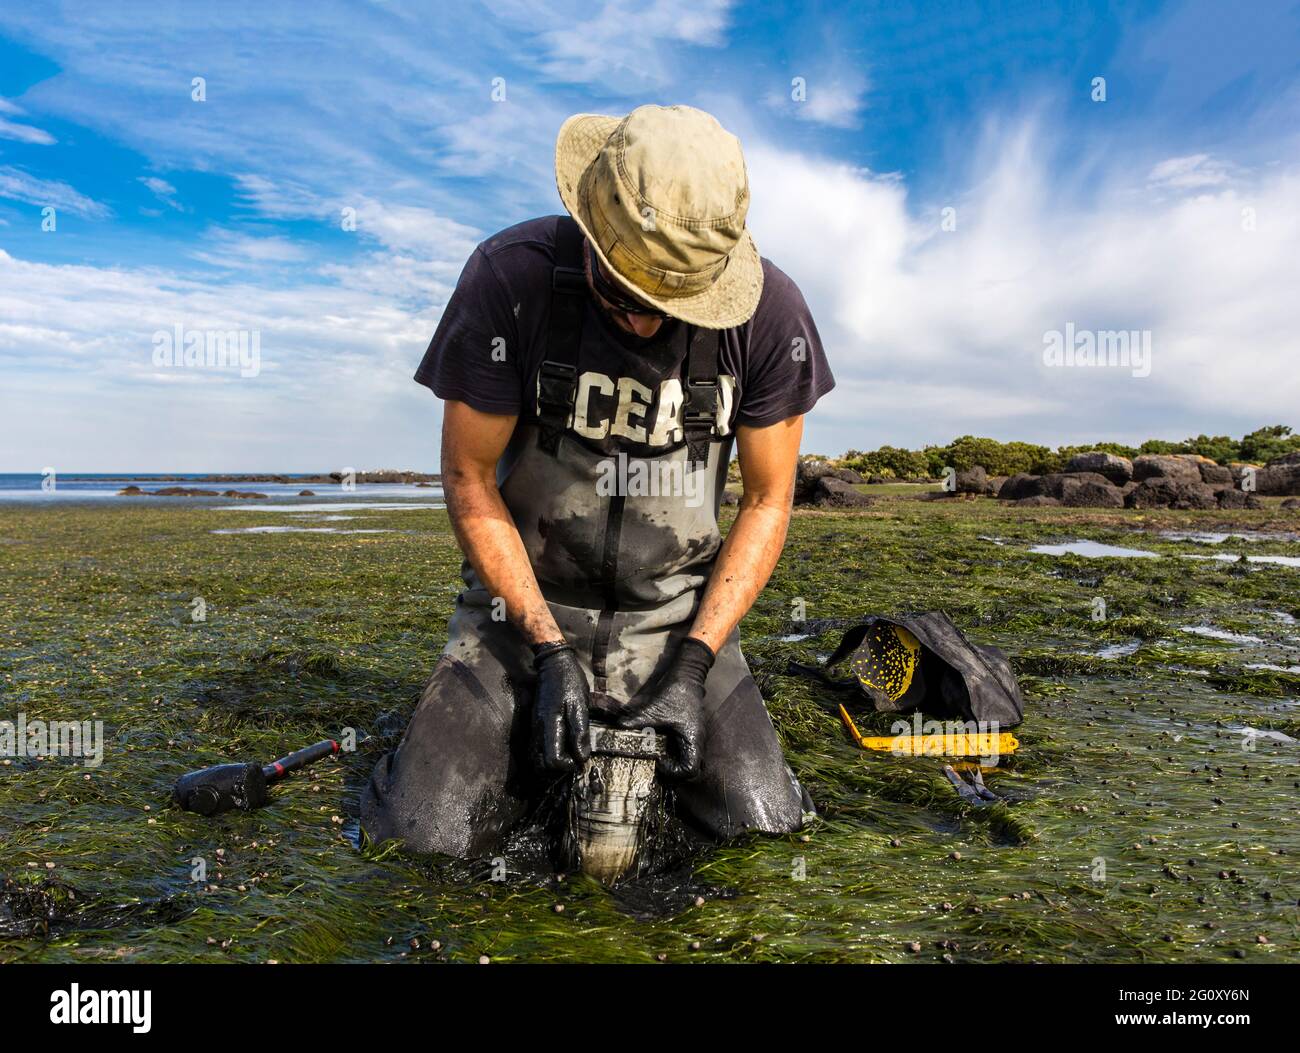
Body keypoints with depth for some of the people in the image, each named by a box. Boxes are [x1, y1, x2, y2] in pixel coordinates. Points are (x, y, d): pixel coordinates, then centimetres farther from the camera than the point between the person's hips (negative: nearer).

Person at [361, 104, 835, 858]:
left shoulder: (769, 310, -12)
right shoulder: (510, 277, -16)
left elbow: (768, 500, -4)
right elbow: (470, 480, -9)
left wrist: (692, 665, -12)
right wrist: (549, 653, -14)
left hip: (677, 610, 1)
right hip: (527, 601, 0)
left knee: (765, 831, -11)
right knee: (425, 838, -14)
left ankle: (647, 736, 20)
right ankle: (534, 743, 19)